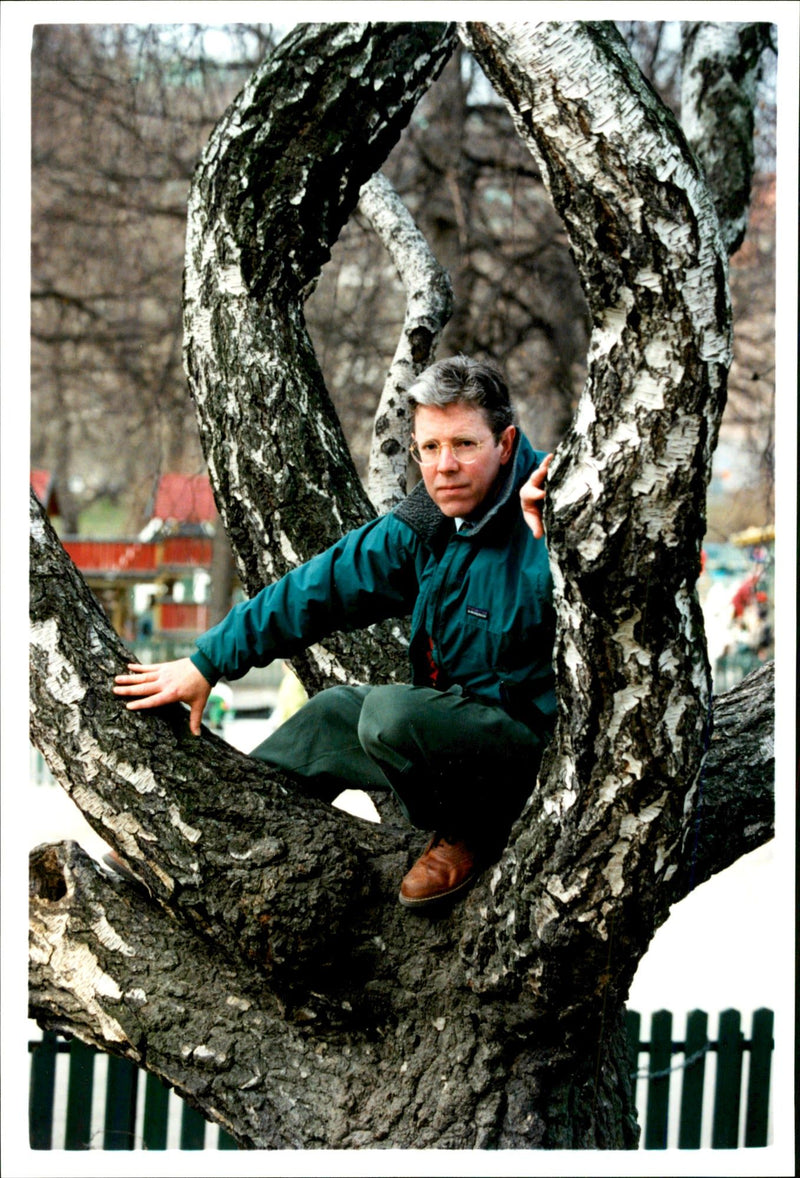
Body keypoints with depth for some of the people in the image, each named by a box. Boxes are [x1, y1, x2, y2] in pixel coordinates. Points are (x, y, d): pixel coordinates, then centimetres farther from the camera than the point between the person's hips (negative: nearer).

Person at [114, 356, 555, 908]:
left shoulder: (544, 516, -22)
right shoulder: (421, 524, 2)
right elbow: (319, 588, 10)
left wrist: (555, 537, -54)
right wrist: (209, 662, 12)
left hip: (537, 736, -8)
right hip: (462, 718, 8)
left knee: (390, 712, -26)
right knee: (335, 712, 18)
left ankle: (475, 832, -3)